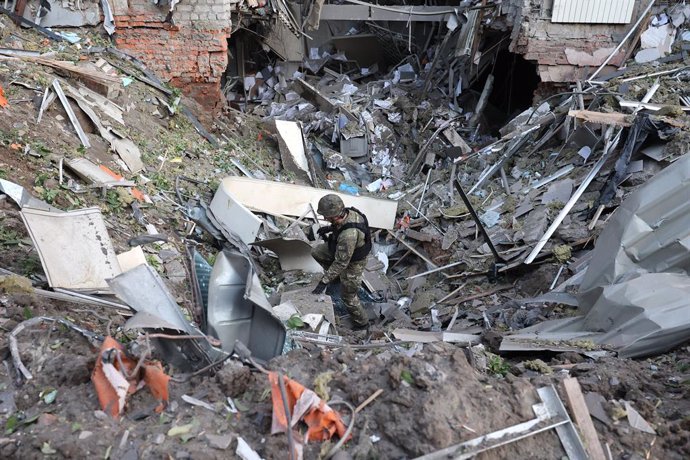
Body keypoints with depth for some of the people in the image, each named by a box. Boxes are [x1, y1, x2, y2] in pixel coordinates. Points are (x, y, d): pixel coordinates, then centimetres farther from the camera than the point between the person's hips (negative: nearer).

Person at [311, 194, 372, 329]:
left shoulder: (348, 236, -45)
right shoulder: (349, 212, -21)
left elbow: (341, 263, -35)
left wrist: (324, 282, -28)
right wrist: (329, 228, -5)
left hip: (353, 262, -8)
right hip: (343, 250, 8)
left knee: (348, 296, 13)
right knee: (316, 252, 17)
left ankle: (361, 322, 38)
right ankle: (337, 275, 36)